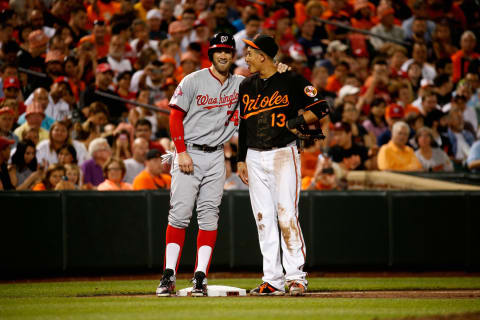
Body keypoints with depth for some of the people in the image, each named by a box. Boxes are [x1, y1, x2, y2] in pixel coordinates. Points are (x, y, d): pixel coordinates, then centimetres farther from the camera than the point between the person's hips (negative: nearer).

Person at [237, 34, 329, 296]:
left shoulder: (291, 81, -4)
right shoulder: (247, 86, 14)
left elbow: (321, 107, -4)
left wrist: (297, 122, -19)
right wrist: (241, 160, 13)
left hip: (283, 155, -6)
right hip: (255, 159, 6)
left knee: (287, 215, -12)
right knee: (263, 219, 3)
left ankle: (296, 277, -10)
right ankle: (272, 280, 6)